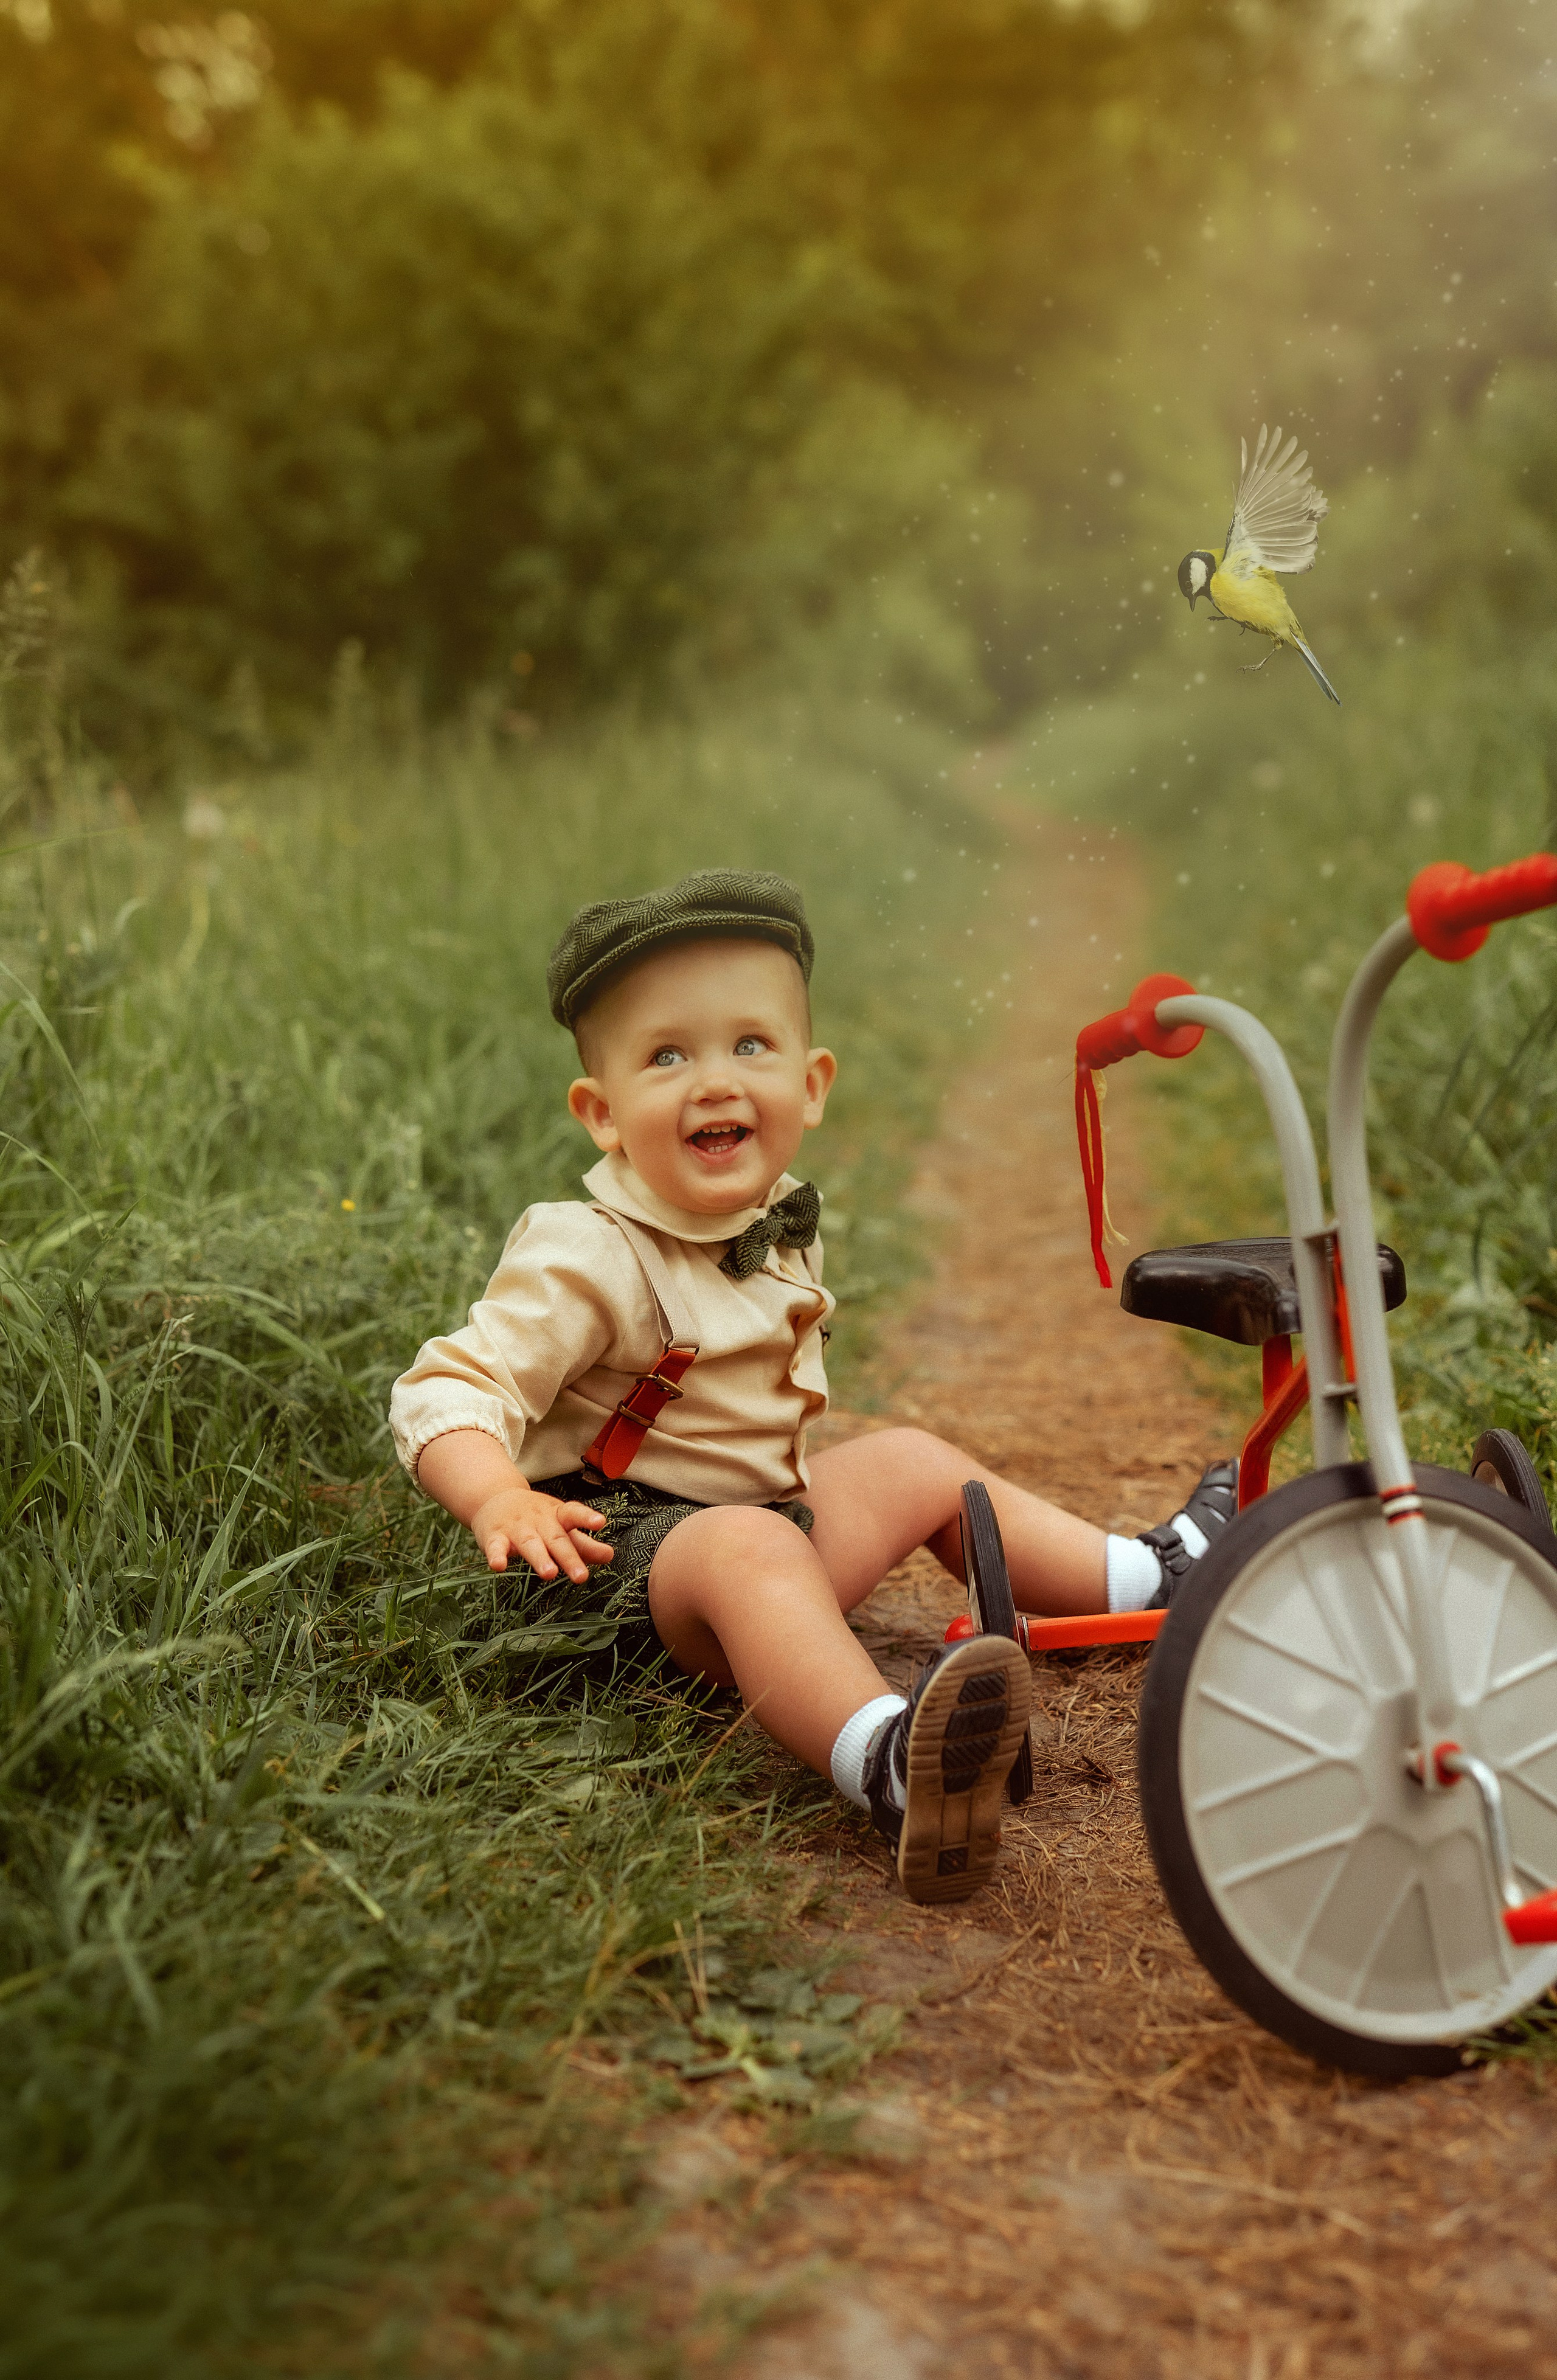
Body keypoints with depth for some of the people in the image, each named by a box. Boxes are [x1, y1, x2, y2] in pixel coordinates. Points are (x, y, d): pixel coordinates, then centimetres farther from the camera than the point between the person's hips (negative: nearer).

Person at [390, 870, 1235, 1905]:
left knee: (915, 1463, 13)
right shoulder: (591, 1263, -21)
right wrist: (502, 1501, -43)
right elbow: (446, 1391, -27)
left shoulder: (781, 1225, 6)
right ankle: (889, 1766, -65)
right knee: (749, 1550, -37)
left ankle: (1155, 1577, 27)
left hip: (769, 1505, 9)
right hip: (624, 1542, -9)